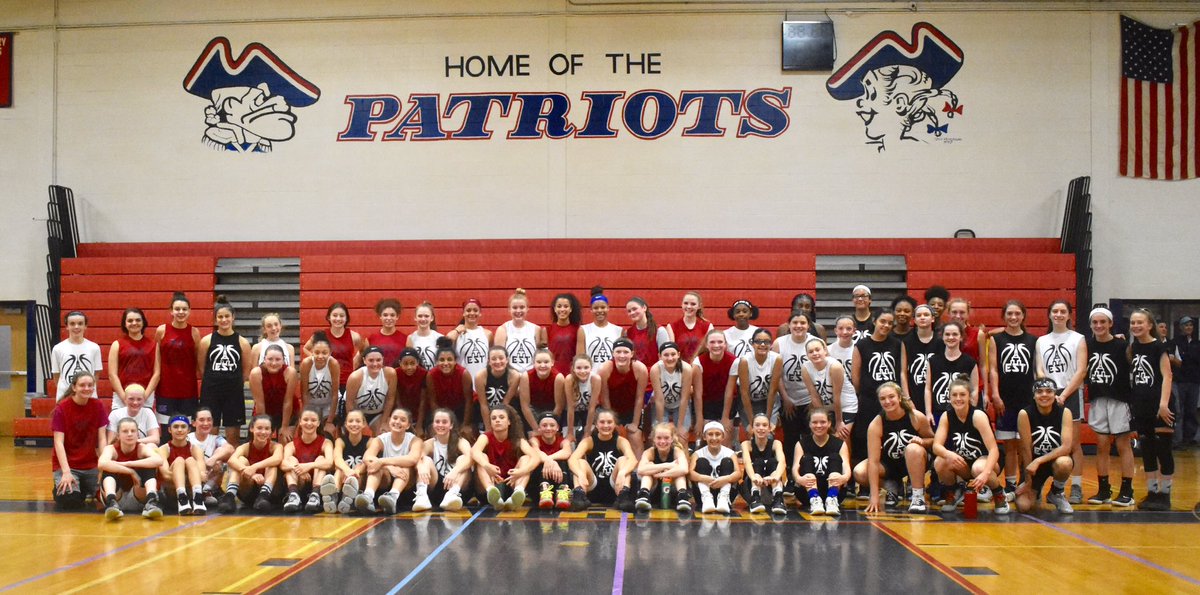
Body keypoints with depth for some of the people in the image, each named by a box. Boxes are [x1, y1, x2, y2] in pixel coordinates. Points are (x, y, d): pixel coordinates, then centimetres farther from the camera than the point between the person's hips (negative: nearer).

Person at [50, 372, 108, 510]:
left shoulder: (98, 406, -2)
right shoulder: (62, 408, -11)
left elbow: (102, 439, -4)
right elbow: (59, 443, -15)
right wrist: (66, 472, -26)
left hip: (90, 464, 3)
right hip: (66, 464, -3)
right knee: (71, 501, -24)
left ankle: (83, 489, 19)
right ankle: (61, 489, 13)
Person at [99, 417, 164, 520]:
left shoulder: (142, 448, -8)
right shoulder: (111, 449, -10)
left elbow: (159, 461, -32)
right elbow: (102, 463, -36)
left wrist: (127, 464, -31)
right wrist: (131, 471, -33)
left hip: (138, 498, 1)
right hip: (116, 497, -1)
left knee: (149, 466, -19)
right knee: (109, 468, -23)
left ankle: (151, 501, -42)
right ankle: (111, 502, -48)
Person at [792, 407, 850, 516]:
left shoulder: (840, 444, 3)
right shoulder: (802, 444, 3)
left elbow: (846, 466, -14)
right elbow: (795, 467, -14)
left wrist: (845, 477, -40)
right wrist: (799, 479, -39)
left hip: (833, 489, 0)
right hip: (808, 492, 0)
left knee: (835, 457, -19)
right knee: (806, 459, -20)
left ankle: (832, 499, -38)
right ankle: (814, 499, -40)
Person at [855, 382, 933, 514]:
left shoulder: (917, 417, -18)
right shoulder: (875, 425, -21)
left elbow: (932, 440, 0)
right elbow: (873, 461, -26)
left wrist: (922, 441, -27)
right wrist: (874, 496, -32)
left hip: (915, 462, -1)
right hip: (889, 464, 2)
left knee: (913, 448, -36)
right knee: (859, 473, -25)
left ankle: (918, 497, -23)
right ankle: (892, 486, 6)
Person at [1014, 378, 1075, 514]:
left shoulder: (1064, 412, -15)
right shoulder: (1025, 414, -17)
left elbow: (1066, 447, -24)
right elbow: (1026, 449, -15)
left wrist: (1039, 461, -32)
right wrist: (1028, 481, -12)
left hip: (1056, 459, 0)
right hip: (1033, 463, 0)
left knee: (1064, 463, -38)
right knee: (1023, 506, -16)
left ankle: (1057, 493, -3)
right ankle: (1036, 490, 23)